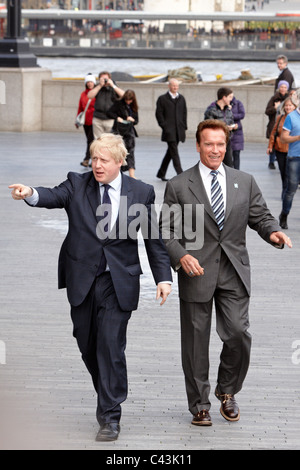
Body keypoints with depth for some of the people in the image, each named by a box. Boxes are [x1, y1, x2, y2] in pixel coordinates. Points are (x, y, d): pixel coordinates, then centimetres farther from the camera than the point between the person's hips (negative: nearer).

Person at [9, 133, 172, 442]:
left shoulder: (141, 192, 0)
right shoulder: (77, 185, 2)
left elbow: (153, 238, 4)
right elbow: (54, 197, -18)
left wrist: (163, 277, -1)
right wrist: (30, 194, -40)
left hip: (119, 283, -2)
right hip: (82, 280, 2)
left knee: (111, 346, -8)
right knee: (87, 344, 11)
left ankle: (110, 416, 0)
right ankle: (108, 398, 33)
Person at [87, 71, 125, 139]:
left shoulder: (114, 88, 8)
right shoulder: (97, 88, 12)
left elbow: (123, 95, -9)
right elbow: (90, 96, -5)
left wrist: (113, 86, -10)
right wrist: (100, 85, -7)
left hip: (110, 119, -2)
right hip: (97, 119, 2)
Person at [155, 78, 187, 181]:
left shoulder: (181, 98, 14)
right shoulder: (162, 99, -1)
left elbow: (184, 112, 17)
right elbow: (159, 114, -2)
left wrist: (184, 126, 8)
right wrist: (164, 126, -10)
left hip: (179, 130, 5)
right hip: (169, 130, -5)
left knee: (171, 152, 11)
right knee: (174, 152, -11)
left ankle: (161, 173, 23)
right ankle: (180, 173, -15)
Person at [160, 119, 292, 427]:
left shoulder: (245, 182, 9)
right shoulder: (178, 186, 1)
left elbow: (260, 217, 11)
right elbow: (166, 231, 0)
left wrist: (273, 232, -12)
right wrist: (181, 256, -18)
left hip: (234, 274, 2)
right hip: (196, 273, -2)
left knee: (238, 335, -6)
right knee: (195, 342, 5)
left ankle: (227, 391, 21)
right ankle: (199, 405, 21)